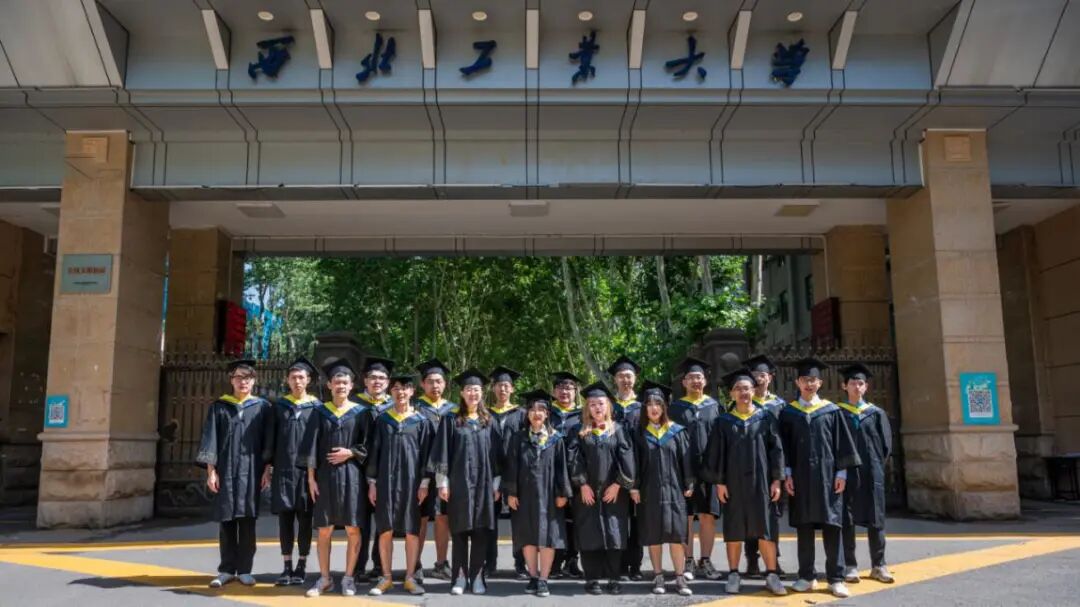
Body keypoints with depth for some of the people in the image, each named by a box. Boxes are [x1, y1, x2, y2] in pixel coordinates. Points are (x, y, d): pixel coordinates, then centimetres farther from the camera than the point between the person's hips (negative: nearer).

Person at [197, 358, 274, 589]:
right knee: (226, 520, 4)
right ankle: (227, 570, 12)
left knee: (247, 521, 2)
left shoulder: (263, 407, 5)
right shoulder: (219, 407, 7)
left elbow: (268, 441, 4)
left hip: (250, 471, -1)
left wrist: (266, 469, -2)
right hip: (225, 470, 1)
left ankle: (244, 570, 9)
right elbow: (210, 439, 3)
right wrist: (211, 470, -5)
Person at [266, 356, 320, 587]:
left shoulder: (316, 406, 4)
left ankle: (301, 566, 10)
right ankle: (287, 567, 9)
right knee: (285, 516, 3)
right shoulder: (280, 406, 9)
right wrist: (268, 466, 3)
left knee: (304, 517, 3)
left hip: (307, 468, -2)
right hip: (283, 468, 2)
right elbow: (270, 438, 9)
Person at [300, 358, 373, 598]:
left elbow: (368, 445, 3)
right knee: (324, 530, 5)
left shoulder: (362, 412, 3)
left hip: (352, 476, -1)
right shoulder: (320, 412, 6)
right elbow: (311, 445, 3)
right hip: (325, 476, 1)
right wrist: (311, 477, -4)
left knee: (353, 530, 0)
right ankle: (324, 578, 16)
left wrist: (350, 453, -13)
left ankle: (348, 578, 11)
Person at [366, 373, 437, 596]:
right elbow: (374, 451, 6)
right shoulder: (382, 419, 7)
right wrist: (372, 482, 1)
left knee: (412, 530, 3)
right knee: (385, 529, 3)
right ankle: (386, 577, 12)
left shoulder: (421, 421, 4)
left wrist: (424, 483, -5)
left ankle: (410, 578, 11)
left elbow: (426, 453, 2)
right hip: (386, 479, 1)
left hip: (411, 480, -1)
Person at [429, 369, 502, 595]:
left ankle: (477, 577, 9)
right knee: (460, 531, 2)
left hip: (483, 484, 2)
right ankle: (460, 578, 8)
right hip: (459, 483, -2)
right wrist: (442, 482, -7)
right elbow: (443, 453, 0)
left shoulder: (489, 422, 10)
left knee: (480, 531, 2)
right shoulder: (451, 421, 3)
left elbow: (495, 455, 9)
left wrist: (496, 484, 4)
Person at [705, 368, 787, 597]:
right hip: (733, 482, 0)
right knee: (734, 529, 5)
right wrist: (719, 482, -6)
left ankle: (772, 575, 10)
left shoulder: (766, 418, 3)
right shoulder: (723, 421, 3)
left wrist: (776, 479, -5)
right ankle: (733, 575, 14)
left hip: (761, 481, 0)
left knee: (765, 528, 1)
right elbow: (715, 453, 1)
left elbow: (776, 449, 1)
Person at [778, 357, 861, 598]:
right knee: (803, 526, 5)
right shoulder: (788, 412, 6)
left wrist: (841, 472, -4)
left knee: (831, 526, 0)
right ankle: (807, 576, 12)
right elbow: (784, 445, 5)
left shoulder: (831, 411, 5)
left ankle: (835, 578, 6)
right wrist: (787, 473, -4)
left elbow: (841, 442, 3)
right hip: (800, 476, 1)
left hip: (827, 475, -1)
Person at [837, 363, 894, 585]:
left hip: (871, 472, 1)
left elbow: (886, 444, 8)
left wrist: (876, 466, 1)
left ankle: (878, 565, 13)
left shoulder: (876, 413, 7)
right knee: (846, 519, 1)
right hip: (846, 472, -1)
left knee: (875, 518, 5)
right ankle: (850, 566, 7)